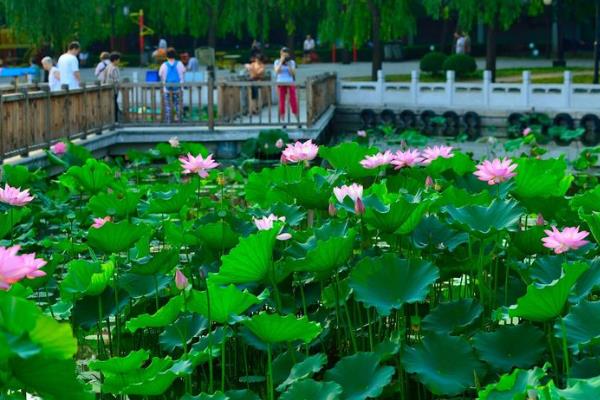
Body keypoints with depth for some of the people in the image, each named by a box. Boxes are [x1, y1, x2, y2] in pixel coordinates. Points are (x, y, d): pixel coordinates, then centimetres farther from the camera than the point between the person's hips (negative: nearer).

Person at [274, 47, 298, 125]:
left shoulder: (292, 62, 7)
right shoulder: (277, 62, 6)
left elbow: (293, 73, -2)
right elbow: (277, 71, -10)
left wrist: (289, 64, -11)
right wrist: (281, 62, -11)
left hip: (290, 83, 0)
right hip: (281, 83, 0)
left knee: (293, 101, -4)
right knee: (282, 102, -2)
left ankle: (298, 120, -1)